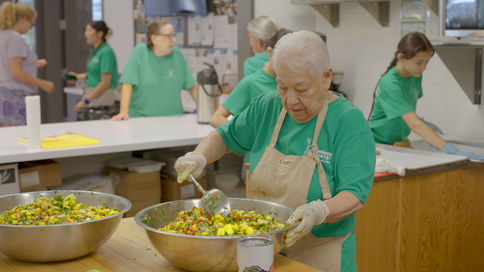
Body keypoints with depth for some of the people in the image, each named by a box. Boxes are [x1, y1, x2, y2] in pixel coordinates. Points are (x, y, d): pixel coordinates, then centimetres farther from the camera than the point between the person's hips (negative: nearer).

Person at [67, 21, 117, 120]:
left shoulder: (106, 52, -15)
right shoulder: (95, 51, 13)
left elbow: (105, 83, -19)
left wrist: (86, 101, -18)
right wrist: (78, 76, 10)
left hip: (101, 97, -9)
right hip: (91, 94, 9)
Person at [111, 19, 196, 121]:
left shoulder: (177, 53, 6)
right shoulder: (140, 52, -2)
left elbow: (191, 86, 10)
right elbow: (128, 84, -9)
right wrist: (123, 112, -19)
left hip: (173, 119, 3)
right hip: (142, 118, -3)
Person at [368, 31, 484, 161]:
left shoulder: (416, 75, 0)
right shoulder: (389, 84, -24)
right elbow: (414, 124, -32)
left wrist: (422, 122, 0)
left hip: (400, 141, 6)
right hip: (379, 144, -6)